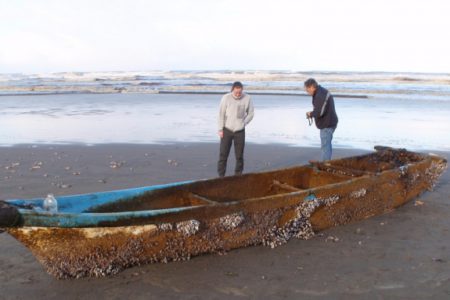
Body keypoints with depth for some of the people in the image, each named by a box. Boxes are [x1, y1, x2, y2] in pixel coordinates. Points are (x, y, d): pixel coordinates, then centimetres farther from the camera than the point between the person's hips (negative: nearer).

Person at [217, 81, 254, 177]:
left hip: (240, 131, 1)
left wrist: (243, 123, -5)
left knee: (239, 155, 6)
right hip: (227, 130, -1)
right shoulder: (226, 98, -10)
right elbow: (221, 114, -5)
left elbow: (251, 113, 5)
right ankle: (221, 175, 10)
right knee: (223, 154, 1)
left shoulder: (247, 98, -7)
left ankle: (238, 175, 20)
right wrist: (220, 129, -5)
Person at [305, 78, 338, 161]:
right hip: (328, 123, 11)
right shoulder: (322, 92, 13)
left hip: (327, 125, -11)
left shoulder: (320, 95, -22)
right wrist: (312, 113, 6)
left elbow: (319, 112, -28)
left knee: (325, 146, -7)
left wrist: (310, 114, -9)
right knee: (327, 145, 19)